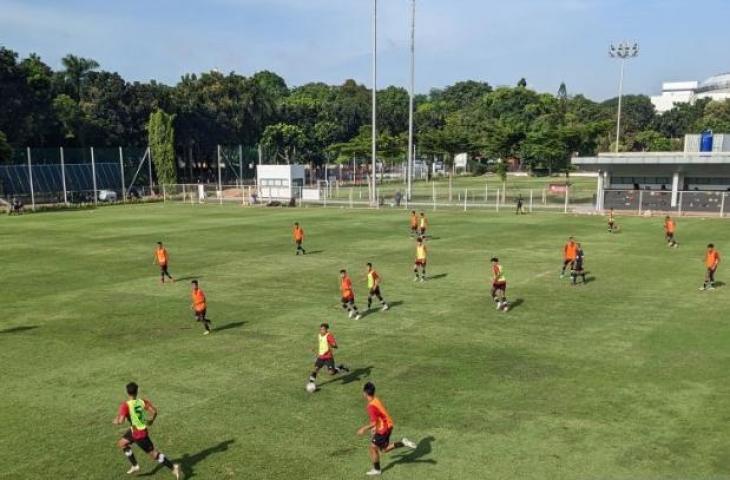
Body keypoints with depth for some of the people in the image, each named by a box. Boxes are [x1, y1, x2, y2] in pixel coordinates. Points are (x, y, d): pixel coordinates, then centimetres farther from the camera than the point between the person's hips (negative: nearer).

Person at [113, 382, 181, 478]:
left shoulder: (125, 405, -22)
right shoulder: (142, 401, -7)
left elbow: (121, 421, -30)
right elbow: (154, 411, -12)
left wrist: (116, 420, -6)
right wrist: (151, 420, 8)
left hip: (138, 433, -7)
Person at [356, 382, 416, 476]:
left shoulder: (371, 406, -25)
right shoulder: (376, 400, 3)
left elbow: (374, 422, -27)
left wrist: (363, 429, -13)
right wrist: (375, 428, 21)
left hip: (383, 429, -9)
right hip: (388, 426, 9)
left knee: (373, 448, 9)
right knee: (384, 449, 19)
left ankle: (377, 469, 22)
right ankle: (403, 443, 8)